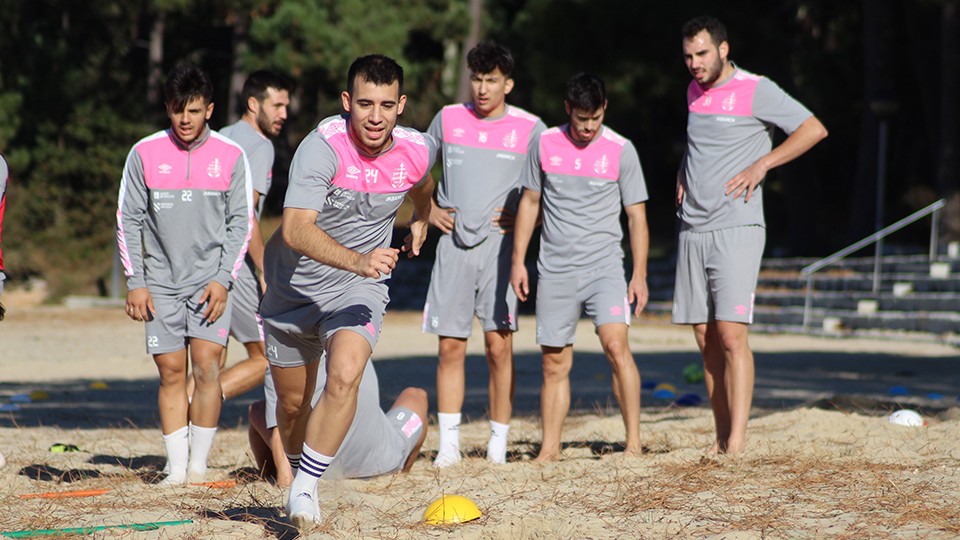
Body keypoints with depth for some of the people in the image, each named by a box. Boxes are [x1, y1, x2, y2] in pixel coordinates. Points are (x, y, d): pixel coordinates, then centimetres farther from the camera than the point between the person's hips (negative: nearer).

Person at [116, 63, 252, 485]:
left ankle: (199, 466, -5)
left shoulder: (231, 156, 0)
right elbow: (128, 220, 5)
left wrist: (223, 279, -6)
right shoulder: (145, 154, 0)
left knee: (207, 367, -12)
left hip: (210, 281, -1)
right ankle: (176, 468, 5)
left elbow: (241, 222, 3)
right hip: (161, 282, 1)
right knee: (171, 372, 0)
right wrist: (135, 283, -1)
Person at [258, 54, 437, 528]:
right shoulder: (323, 146, -25)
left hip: (359, 290, 1)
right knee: (292, 402, 12)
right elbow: (295, 229, -38)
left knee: (344, 378, -26)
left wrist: (421, 219, 36)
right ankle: (300, 476, 41)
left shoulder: (418, 149, -11)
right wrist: (357, 260, -51)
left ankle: (304, 488, -15)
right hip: (293, 287, -1)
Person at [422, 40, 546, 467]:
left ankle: (499, 443, 2)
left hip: (501, 243, -2)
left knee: (498, 344, -6)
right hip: (454, 243, 2)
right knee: (450, 346, 0)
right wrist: (428, 210, 8)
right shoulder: (447, 119, 8)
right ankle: (448, 443, 5)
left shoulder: (530, 128, 1)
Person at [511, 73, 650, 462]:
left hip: (604, 265, -2)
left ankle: (633, 442, -16)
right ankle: (549, 449, 13)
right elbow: (530, 201, 14)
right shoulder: (545, 145, 4)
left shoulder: (621, 150, -2)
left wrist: (640, 275, -3)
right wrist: (518, 261, 9)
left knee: (615, 344, -21)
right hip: (555, 270, 3)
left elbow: (636, 215, 2)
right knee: (554, 362, 4)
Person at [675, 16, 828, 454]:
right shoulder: (694, 91, 14)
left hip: (736, 229, -7)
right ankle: (721, 437, 10)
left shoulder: (756, 91, -6)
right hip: (691, 230, 7)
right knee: (706, 340, 5)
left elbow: (814, 129, -7)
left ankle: (737, 442, -16)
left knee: (731, 335, -14)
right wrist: (682, 172, 14)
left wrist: (761, 165, -11)